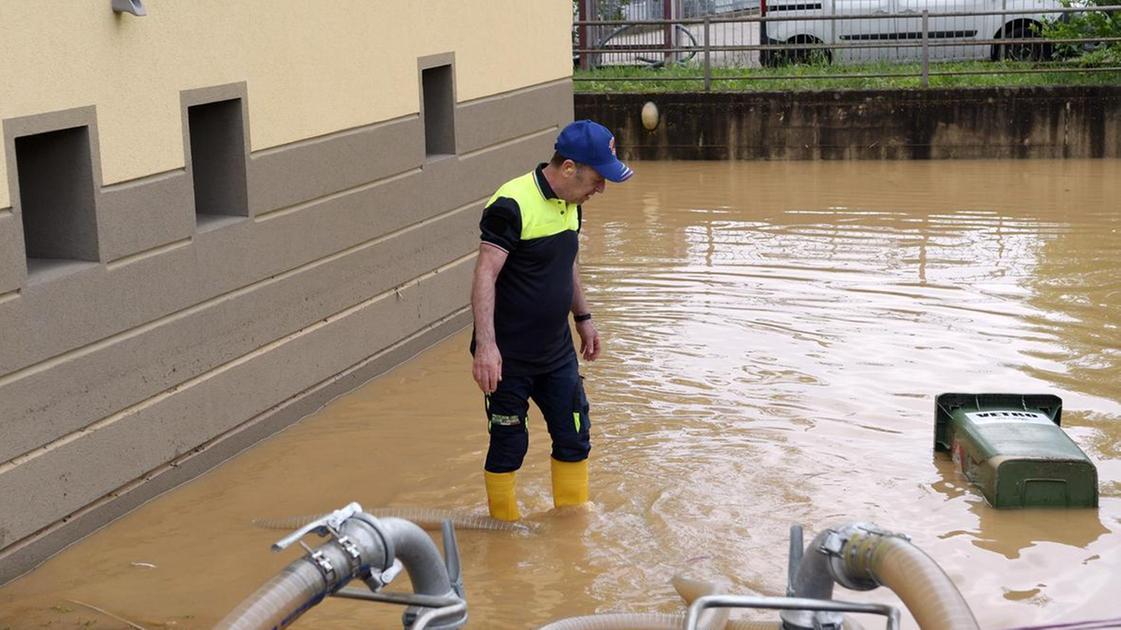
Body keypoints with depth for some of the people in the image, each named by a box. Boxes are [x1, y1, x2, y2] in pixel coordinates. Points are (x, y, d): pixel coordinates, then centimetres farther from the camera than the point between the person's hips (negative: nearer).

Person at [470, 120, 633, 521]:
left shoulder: (571, 204, 6)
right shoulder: (512, 206, -21)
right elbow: (485, 276, -26)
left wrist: (582, 317, 25)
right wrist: (486, 345, -33)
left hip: (557, 351, 8)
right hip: (508, 356, -8)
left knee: (575, 440, 12)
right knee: (509, 446, 4)